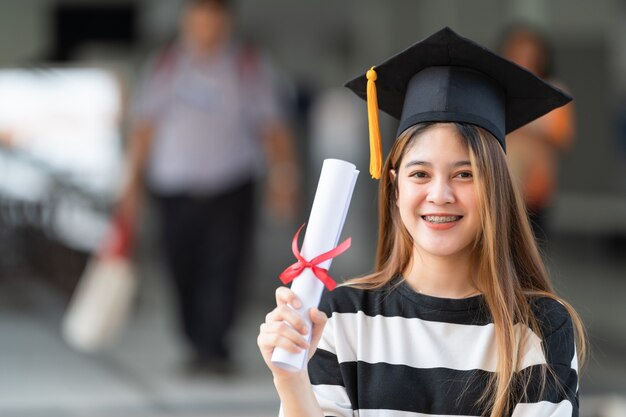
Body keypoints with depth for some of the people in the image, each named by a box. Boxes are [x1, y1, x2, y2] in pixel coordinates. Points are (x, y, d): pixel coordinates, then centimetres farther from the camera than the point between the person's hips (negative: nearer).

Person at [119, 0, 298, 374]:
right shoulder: (165, 66, 7)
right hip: (175, 189, 2)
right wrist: (134, 181, 9)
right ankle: (199, 347, 20)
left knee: (223, 270, -15)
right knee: (185, 275, 5)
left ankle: (214, 348, -16)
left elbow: (272, 128, 2)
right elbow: (146, 127, 12)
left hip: (231, 191, -2)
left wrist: (283, 173, -13)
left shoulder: (250, 66, 2)